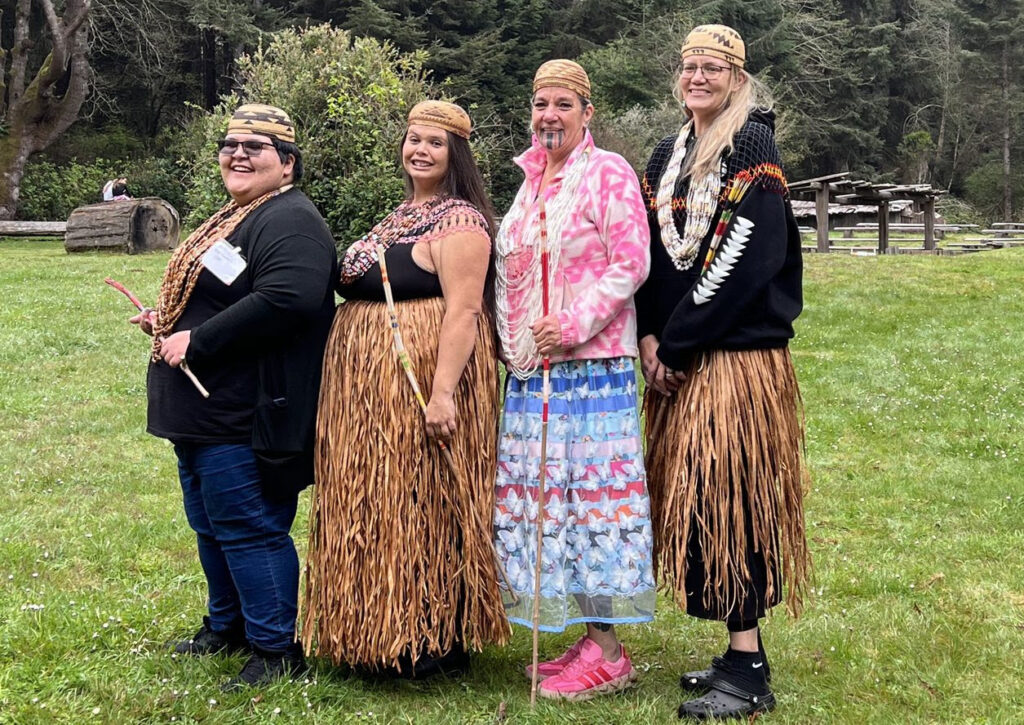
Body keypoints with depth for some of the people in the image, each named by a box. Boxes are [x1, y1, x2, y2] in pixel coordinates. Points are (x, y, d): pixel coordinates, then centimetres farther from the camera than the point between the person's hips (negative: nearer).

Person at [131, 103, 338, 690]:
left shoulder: (292, 221, -16)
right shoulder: (233, 219, 18)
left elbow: (287, 298, -32)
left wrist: (195, 341, -24)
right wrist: (169, 320, 10)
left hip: (244, 416, -11)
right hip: (204, 411, 11)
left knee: (248, 529, -4)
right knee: (212, 525, 20)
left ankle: (276, 650, 8)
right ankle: (228, 626, 35)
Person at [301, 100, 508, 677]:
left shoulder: (460, 222, -13)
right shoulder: (403, 215, 17)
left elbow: (463, 312, -22)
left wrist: (443, 392, -28)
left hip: (422, 384, -10)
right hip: (373, 388, 10)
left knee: (420, 508, -2)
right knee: (380, 511, 14)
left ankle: (433, 641, 10)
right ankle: (388, 632, 26)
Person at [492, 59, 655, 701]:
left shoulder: (608, 173, -4)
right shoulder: (532, 181, 18)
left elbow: (630, 263, -11)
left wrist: (575, 325, -17)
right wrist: (510, 338, 13)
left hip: (591, 365, -8)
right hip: (530, 371, 8)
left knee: (592, 494, -6)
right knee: (543, 497, 8)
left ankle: (608, 653, 1)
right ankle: (587, 640, 17)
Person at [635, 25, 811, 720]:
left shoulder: (754, 148, -8)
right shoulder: (668, 156, 15)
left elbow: (746, 258, -17)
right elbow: (652, 252, 13)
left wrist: (675, 343, -15)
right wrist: (650, 337, -2)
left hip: (739, 355, -7)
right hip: (677, 358, 7)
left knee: (730, 494, -8)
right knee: (694, 498, 8)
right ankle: (742, 653, 18)